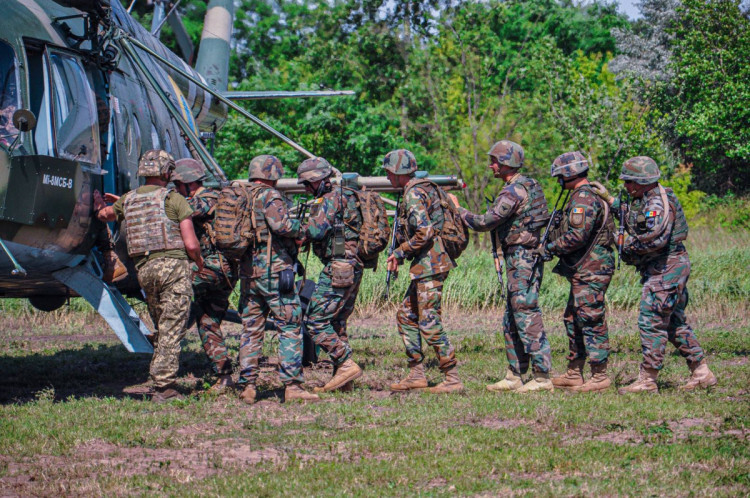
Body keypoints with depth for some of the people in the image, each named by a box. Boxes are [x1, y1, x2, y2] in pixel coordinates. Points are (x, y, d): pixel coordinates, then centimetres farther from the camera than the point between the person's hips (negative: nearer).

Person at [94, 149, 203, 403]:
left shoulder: (128, 199, 11)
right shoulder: (175, 199, -2)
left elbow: (105, 214, 32)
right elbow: (191, 245, -6)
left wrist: (100, 207, 55)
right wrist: (200, 262, 14)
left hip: (144, 269, 5)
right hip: (173, 265, -5)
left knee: (162, 328, 17)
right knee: (172, 330, -5)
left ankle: (161, 381, 16)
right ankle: (164, 387, -10)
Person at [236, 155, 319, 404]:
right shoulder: (269, 196, -9)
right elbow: (281, 225, -23)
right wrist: (298, 225, -4)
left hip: (248, 273, 7)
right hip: (275, 271, -7)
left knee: (251, 330, 11)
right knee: (290, 327, -3)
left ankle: (247, 385, 8)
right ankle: (292, 386, -8)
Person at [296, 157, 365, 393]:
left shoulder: (329, 200, -11)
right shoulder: (342, 197, 19)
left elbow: (316, 231, -22)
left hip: (338, 270, -10)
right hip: (352, 269, 10)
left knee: (316, 321, -9)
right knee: (336, 323, 14)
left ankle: (347, 365, -14)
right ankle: (342, 380, 13)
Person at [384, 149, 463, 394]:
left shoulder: (413, 195, -14)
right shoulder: (424, 190, 18)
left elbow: (424, 232, -24)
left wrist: (400, 253, -12)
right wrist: (402, 254, 17)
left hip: (430, 264, -11)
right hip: (426, 265, 11)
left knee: (429, 324, -9)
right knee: (406, 316, 15)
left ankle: (453, 379, -7)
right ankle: (417, 374, 17)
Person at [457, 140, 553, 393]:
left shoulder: (513, 191, -17)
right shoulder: (528, 185, 14)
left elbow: (485, 222, -18)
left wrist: (459, 210, -4)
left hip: (522, 260, -10)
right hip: (521, 260, 10)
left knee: (527, 319, -9)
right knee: (511, 321, 13)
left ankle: (542, 377, -9)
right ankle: (514, 377, 17)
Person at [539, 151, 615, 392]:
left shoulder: (583, 198, -17)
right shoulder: (592, 194, 17)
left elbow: (577, 236, -24)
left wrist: (550, 248, -13)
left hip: (590, 271, -11)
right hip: (585, 270, 11)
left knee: (591, 321, -7)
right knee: (574, 319, 15)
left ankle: (599, 376, -4)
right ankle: (574, 373, 20)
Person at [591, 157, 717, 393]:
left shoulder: (657, 203, -18)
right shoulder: (644, 200, 14)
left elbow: (656, 238, -30)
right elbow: (631, 220, 31)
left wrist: (629, 246, -15)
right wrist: (608, 199, 23)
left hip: (666, 268, -11)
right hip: (661, 269, 11)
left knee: (651, 322, -9)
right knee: (675, 323, 14)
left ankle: (647, 380, -7)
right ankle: (702, 374, 18)